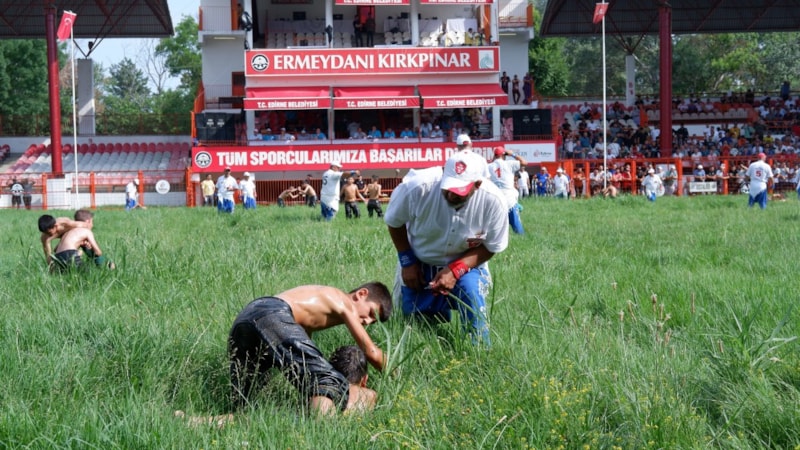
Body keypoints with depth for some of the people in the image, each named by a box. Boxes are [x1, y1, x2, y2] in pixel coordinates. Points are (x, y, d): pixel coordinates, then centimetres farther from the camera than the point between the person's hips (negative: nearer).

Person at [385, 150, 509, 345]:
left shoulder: (493, 201, -29)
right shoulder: (417, 186, -31)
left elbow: (491, 247, -13)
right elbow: (394, 222, -10)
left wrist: (456, 270, -25)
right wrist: (407, 261, -11)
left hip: (466, 263, -1)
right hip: (419, 264, 1)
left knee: (471, 292, -30)